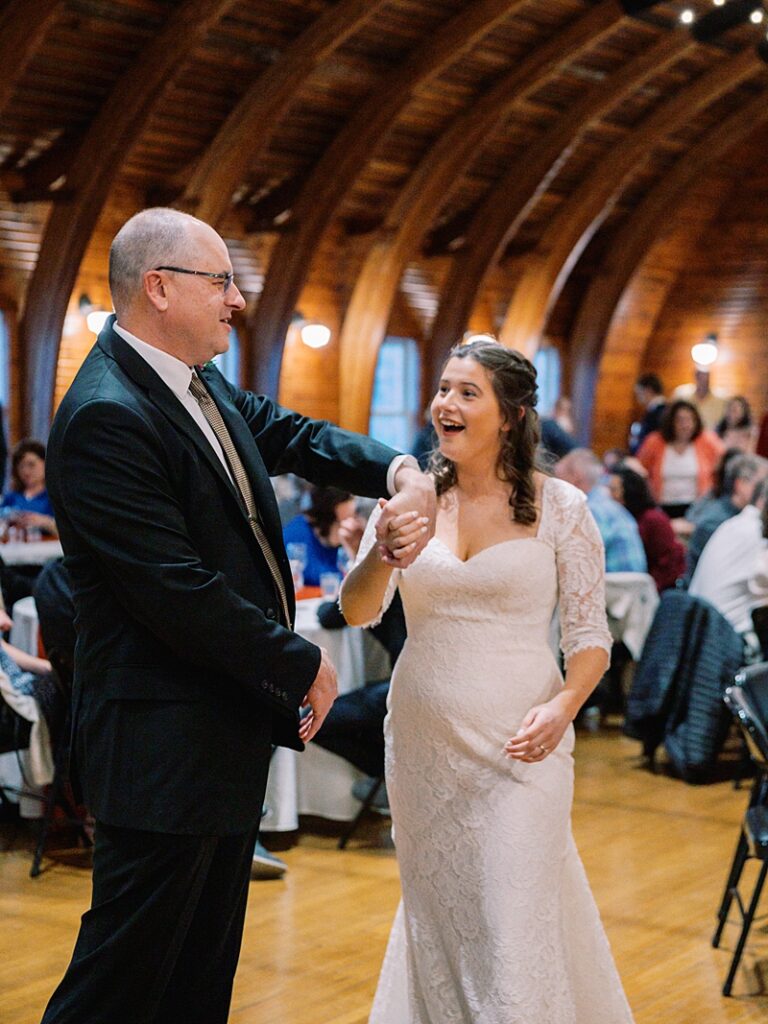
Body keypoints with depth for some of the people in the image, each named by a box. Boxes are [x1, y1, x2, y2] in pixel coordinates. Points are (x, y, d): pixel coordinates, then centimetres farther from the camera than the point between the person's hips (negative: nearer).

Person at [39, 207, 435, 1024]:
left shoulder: (201, 385, 8)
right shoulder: (105, 417, -23)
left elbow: (291, 435, 11)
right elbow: (177, 591, -25)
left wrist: (400, 471, -10)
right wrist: (303, 665, -14)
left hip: (228, 726, 10)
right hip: (164, 746, -10)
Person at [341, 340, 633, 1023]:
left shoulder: (560, 506, -4)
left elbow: (590, 633, -2)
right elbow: (356, 612, -3)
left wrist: (562, 708, -21)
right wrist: (382, 555, -24)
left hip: (521, 742, -3)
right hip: (421, 740, 3)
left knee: (512, 922, -5)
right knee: (434, 914, 14)